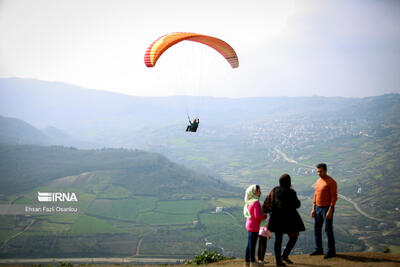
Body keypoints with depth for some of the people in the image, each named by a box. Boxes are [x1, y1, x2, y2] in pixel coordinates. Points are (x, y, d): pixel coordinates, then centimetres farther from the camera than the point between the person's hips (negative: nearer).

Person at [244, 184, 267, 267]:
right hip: (254, 226, -9)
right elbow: (257, 215, -23)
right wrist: (265, 216, -5)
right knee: (252, 243, -1)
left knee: (249, 243, 14)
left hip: (249, 224, 9)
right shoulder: (256, 203, -20)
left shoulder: (249, 202, 8)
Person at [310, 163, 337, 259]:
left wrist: (330, 211, -23)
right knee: (317, 229, 11)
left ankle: (331, 251, 6)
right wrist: (313, 209, 11)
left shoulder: (331, 182, -15)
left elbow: (334, 197, -18)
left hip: (327, 209, -8)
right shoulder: (318, 182, 10)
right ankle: (319, 249, 22)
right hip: (318, 209, 8)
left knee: (328, 230, -4)